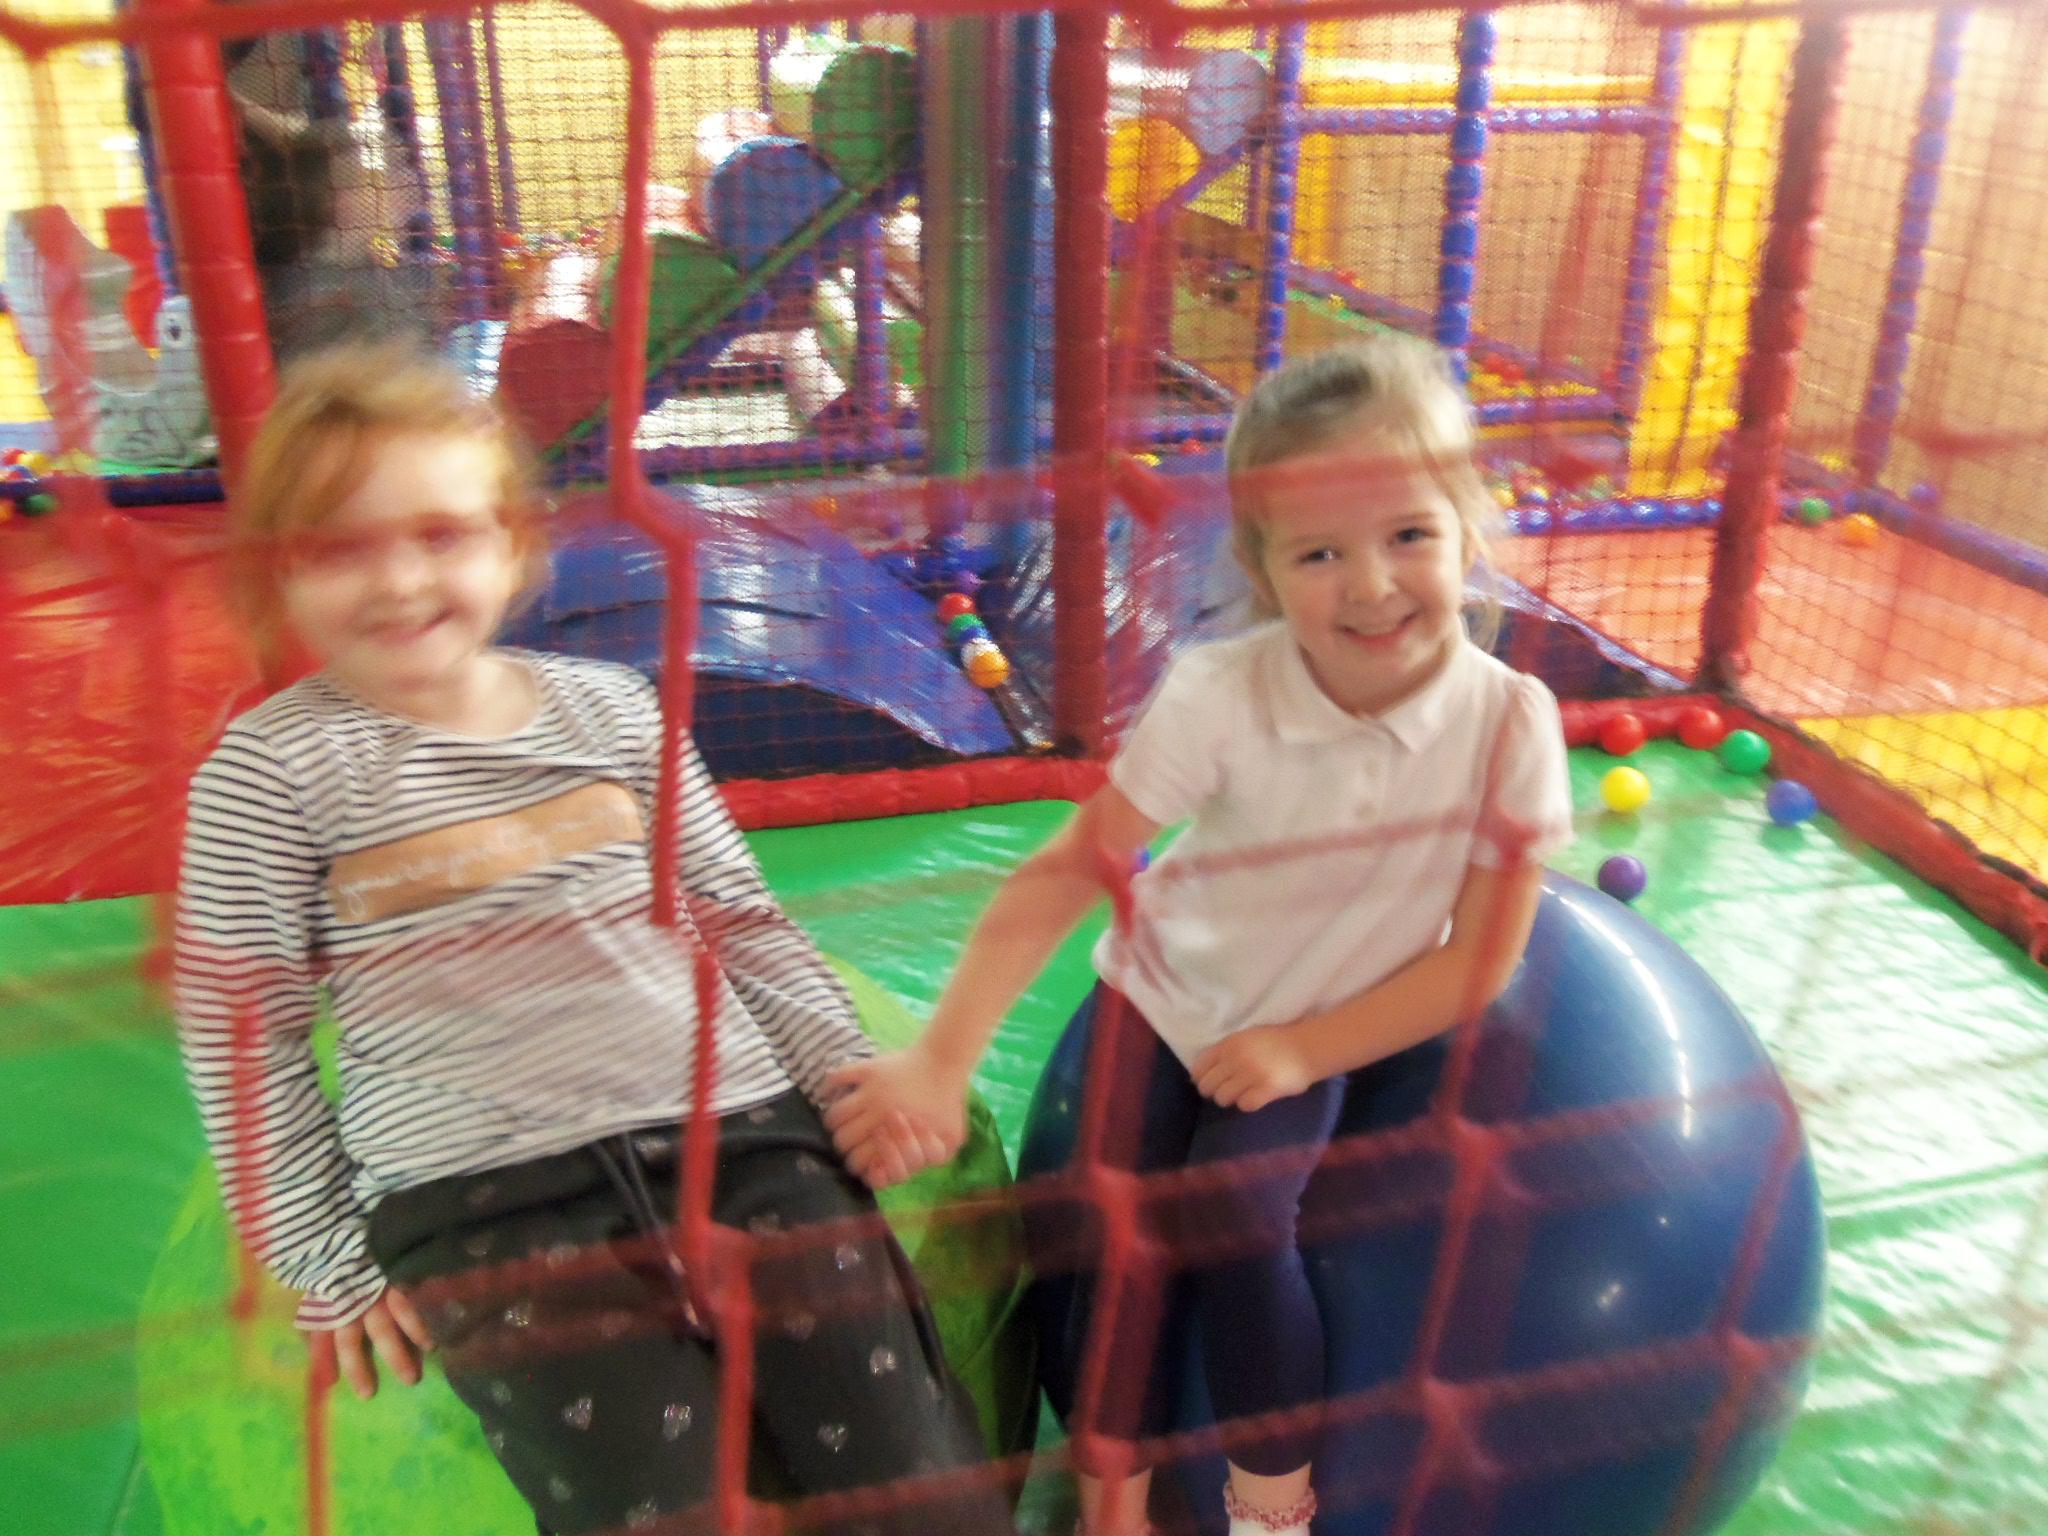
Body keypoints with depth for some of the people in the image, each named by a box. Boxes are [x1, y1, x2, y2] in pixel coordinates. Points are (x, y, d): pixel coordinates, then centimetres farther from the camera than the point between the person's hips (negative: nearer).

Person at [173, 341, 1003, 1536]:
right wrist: (327, 1260, 4)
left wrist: (852, 1071, 6)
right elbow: (242, 1036, 4)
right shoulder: (273, 769, 0)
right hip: (484, 1203, -2)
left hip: (748, 1138, 3)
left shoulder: (612, 706, 9)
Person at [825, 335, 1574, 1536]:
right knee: (1084, 1227, -15)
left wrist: (1303, 1049, -16)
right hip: (1163, 996, 1)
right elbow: (1069, 870, -26)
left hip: (1308, 1040, 0)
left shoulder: (1508, 721, -22)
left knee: (1238, 1228, -22)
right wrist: (943, 1060, -32)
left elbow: (1482, 953, -13)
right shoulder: (1220, 695, -26)